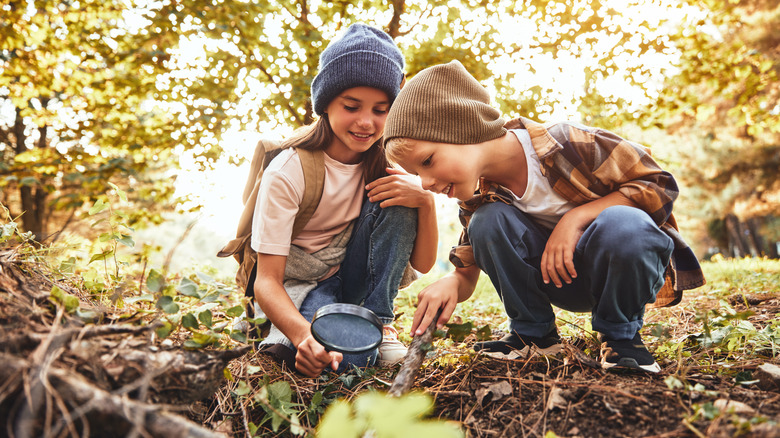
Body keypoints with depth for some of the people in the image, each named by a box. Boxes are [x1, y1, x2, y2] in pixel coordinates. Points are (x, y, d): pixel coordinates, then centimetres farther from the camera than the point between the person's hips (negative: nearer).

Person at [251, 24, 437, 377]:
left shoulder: (387, 162, -8)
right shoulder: (287, 172, -21)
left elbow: (422, 264, -8)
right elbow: (267, 280, -24)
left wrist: (426, 202, -28)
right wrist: (303, 334, -45)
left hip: (356, 277, 5)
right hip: (299, 285, -4)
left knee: (396, 200, -22)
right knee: (348, 356, -36)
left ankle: (378, 321, -12)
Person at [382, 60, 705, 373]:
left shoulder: (568, 143, -25)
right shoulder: (477, 201, -9)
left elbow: (660, 185, -16)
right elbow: (466, 275, -3)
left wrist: (576, 217, -28)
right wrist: (451, 283, -28)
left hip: (628, 266, -3)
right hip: (561, 280, 3)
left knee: (621, 225, -39)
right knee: (488, 221, -23)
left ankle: (620, 334, -9)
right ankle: (532, 333, -3)